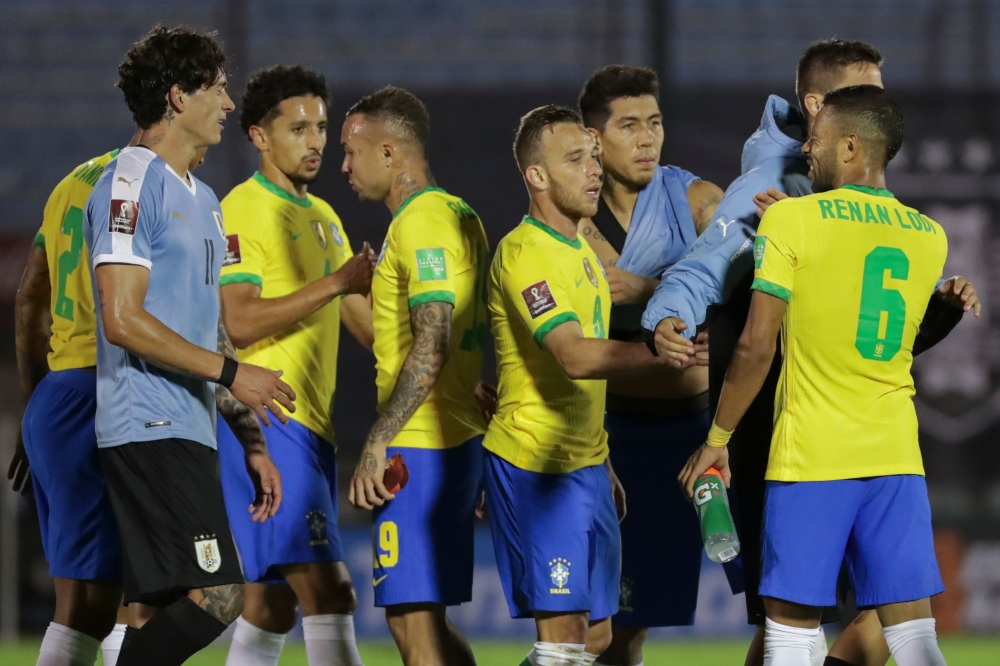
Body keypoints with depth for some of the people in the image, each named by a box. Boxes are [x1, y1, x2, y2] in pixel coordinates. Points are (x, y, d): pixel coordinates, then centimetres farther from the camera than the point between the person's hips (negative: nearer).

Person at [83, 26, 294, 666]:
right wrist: (230, 373, -17)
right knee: (218, 596, -18)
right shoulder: (132, 183, -9)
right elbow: (124, 320, -17)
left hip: (189, 432, 10)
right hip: (150, 429, -10)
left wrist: (252, 443, 21)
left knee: (160, 613, 6)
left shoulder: (202, 198, 21)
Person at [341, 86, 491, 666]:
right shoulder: (457, 216, 16)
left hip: (419, 447, -10)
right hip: (460, 438, 10)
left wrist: (377, 443, -23)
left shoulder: (420, 224, -15)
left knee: (414, 619, -8)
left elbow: (433, 346, -23)